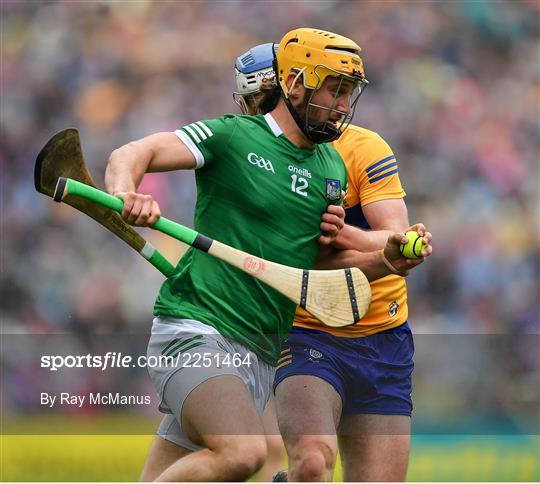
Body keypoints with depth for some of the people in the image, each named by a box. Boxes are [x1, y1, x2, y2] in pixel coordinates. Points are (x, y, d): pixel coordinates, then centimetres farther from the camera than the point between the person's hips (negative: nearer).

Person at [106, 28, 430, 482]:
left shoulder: (333, 168, 15)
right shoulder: (232, 137, -5)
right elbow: (130, 155, -9)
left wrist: (385, 261, 3)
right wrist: (126, 192, -31)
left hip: (259, 353, 7)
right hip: (197, 329, -7)